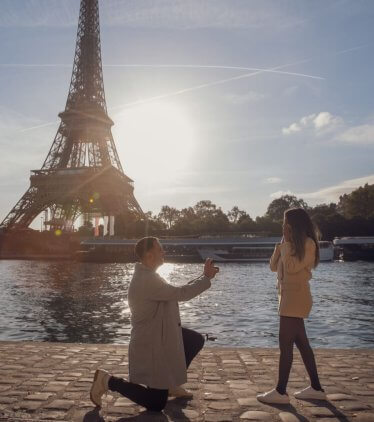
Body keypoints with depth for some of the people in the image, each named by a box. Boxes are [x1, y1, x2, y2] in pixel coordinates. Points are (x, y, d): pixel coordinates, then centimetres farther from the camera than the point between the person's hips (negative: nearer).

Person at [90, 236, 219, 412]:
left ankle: (171, 384, 27)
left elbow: (176, 292, 11)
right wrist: (207, 277, -14)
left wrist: (204, 276, 7)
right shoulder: (147, 280, -29)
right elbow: (181, 293, -27)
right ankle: (108, 381, 6)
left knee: (196, 341, 17)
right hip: (150, 346, -10)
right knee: (156, 405, 1)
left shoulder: (148, 275, 4)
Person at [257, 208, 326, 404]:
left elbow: (291, 268, -21)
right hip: (288, 296, 10)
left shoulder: (308, 243, -11)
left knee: (285, 343, -8)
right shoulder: (292, 244, 18)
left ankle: (280, 392, -2)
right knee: (301, 343, 12)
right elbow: (273, 266, 13)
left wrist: (287, 243, -12)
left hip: (296, 298, -10)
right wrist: (280, 246, 1)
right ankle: (316, 388, 21)